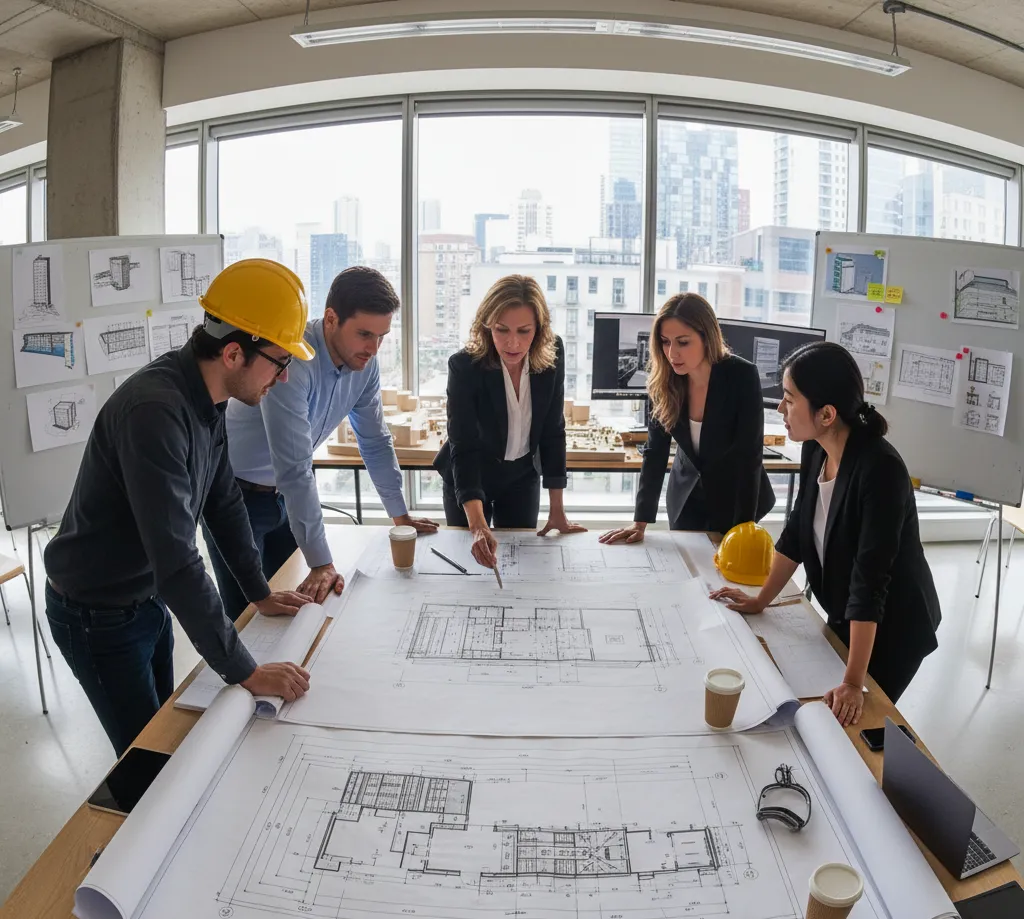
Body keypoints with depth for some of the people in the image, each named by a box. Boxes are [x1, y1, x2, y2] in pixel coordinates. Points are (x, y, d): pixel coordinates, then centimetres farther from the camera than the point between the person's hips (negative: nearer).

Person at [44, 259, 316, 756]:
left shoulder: (207, 397, -5)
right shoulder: (155, 410, -34)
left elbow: (222, 501, 7)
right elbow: (176, 559, -37)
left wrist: (259, 592, 11)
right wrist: (244, 671, -32)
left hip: (147, 598, 8)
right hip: (96, 615, -8)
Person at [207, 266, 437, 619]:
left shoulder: (364, 363, -10)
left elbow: (375, 440, 3)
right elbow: (295, 470, -34)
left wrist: (400, 515, 7)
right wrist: (321, 563, -33)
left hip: (283, 496, 6)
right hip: (234, 495, -6)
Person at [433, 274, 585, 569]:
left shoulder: (552, 355, -19)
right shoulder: (465, 366, -29)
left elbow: (552, 431, -10)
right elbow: (464, 448, -34)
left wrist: (557, 509, -10)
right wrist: (478, 527, -46)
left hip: (522, 477, 3)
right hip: (468, 478, -2)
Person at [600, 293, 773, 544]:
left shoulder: (742, 377, -23)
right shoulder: (664, 381, -14)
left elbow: (749, 456, -23)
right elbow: (655, 451, -10)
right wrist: (640, 522, -16)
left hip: (736, 498, -3)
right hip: (686, 498, 3)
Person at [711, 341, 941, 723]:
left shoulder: (880, 469, -33)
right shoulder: (816, 449, -10)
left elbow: (870, 579, -35)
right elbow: (796, 534, 2)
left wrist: (853, 683, -33)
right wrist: (760, 600, 7)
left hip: (892, 628, -7)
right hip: (844, 617, 7)